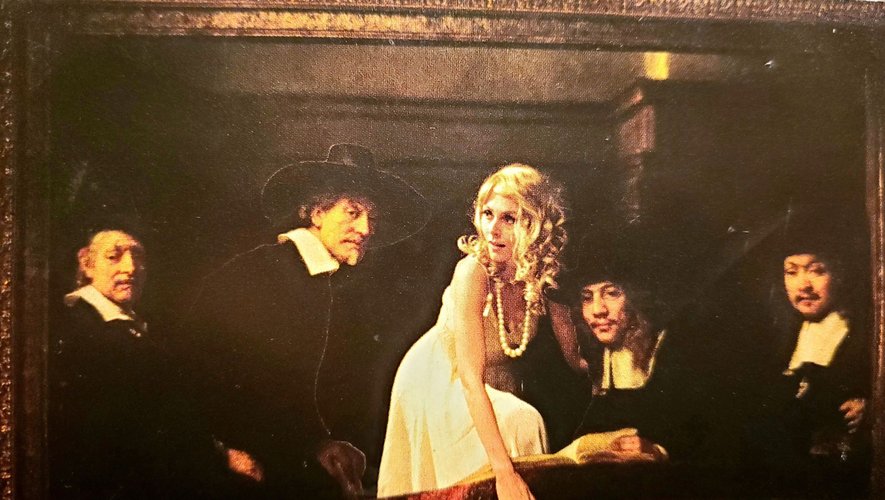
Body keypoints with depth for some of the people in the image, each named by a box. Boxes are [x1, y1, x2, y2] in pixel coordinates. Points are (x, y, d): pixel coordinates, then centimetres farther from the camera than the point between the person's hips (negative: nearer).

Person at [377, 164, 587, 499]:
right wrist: (504, 471, -38)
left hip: (497, 388, 5)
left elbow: (574, 358, -2)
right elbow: (470, 378, -33)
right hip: (437, 382, -5)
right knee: (519, 423, -24)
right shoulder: (474, 272, -30)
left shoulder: (545, 276, -16)